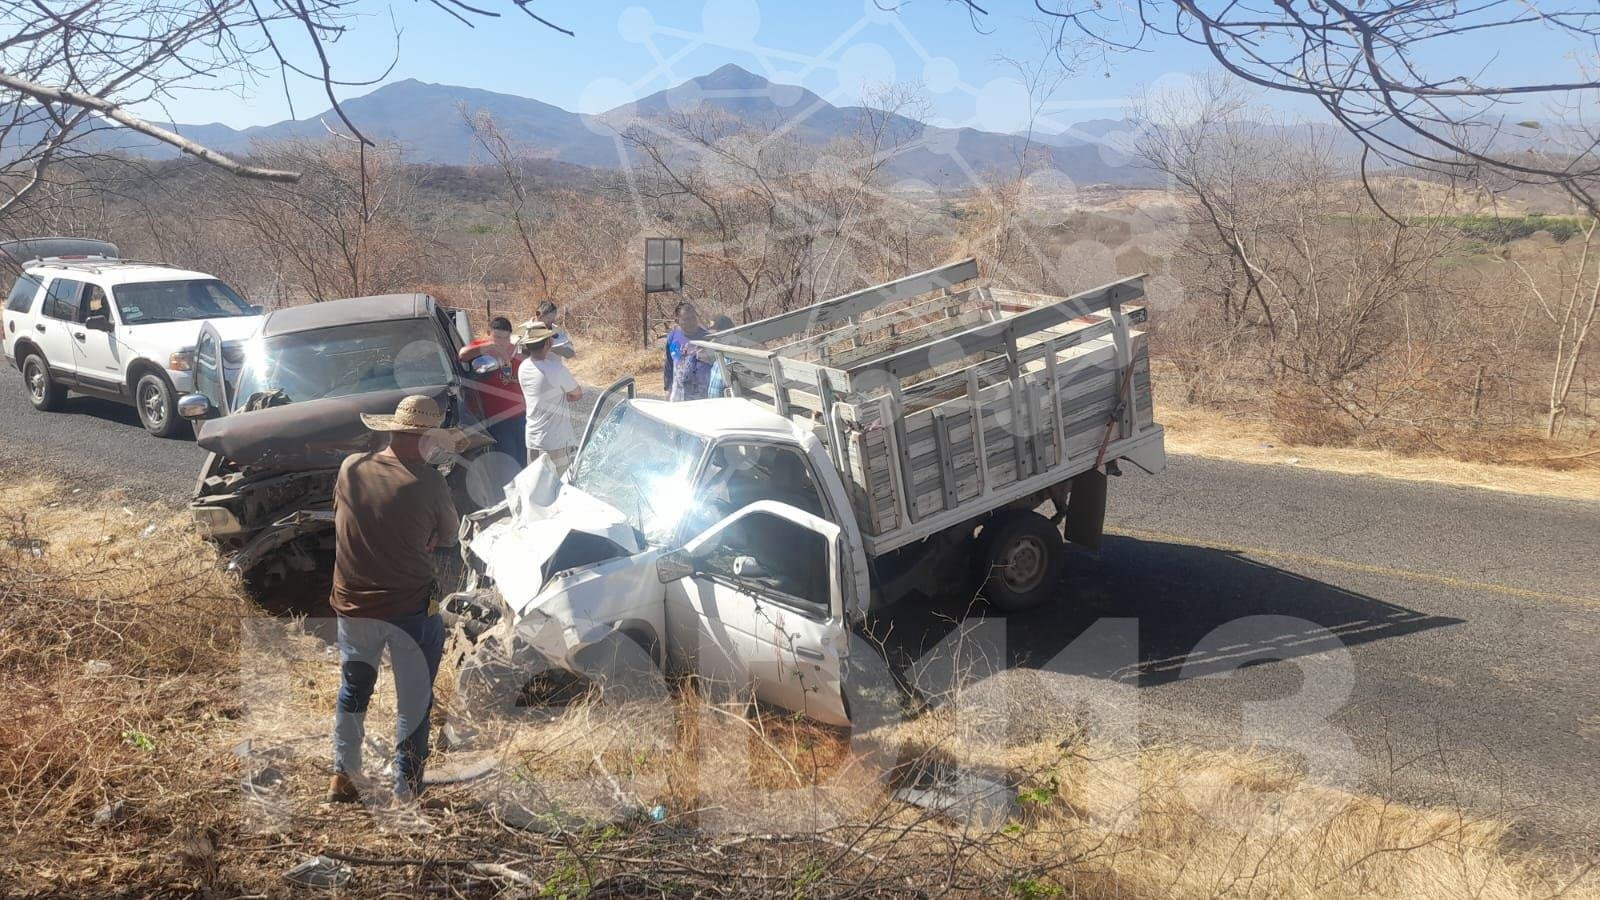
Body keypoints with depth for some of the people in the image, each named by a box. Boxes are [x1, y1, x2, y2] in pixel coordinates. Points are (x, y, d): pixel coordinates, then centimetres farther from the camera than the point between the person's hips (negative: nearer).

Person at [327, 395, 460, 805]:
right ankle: (406, 789, 18)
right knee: (414, 701, 11)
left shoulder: (350, 468, -5)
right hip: (410, 607, -4)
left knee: (353, 690, 25)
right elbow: (448, 536, -1)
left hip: (352, 604, 4)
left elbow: (341, 521, 11)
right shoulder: (427, 482, -17)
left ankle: (343, 776, 33)